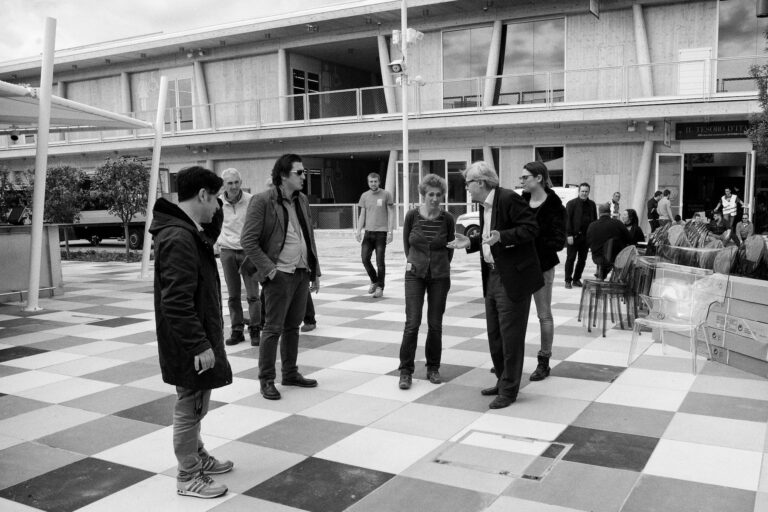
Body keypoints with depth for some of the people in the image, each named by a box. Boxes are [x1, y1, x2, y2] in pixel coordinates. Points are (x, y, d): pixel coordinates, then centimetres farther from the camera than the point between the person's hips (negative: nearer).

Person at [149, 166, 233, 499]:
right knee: (190, 408, 4)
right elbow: (177, 301, -28)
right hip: (189, 346, -10)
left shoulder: (190, 231, 7)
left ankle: (198, 457, 40)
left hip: (197, 339, 10)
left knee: (195, 406, 23)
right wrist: (199, 345, -25)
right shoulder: (178, 238, -25)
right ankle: (188, 477, 19)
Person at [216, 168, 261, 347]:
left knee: (253, 294, -3)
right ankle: (236, 330, 16)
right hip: (227, 252, 3)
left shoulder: (251, 201, -9)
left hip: (248, 251, -2)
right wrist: (218, 240, 10)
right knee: (233, 295, 7)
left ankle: (254, 330, 8)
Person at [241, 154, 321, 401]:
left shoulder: (302, 200, 11)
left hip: (302, 273, 7)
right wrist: (268, 269, -17)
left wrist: (315, 271, 13)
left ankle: (290, 373, 27)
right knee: (273, 328, 0)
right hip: (280, 275, -7)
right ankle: (266, 380, 10)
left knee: (293, 326, 15)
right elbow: (248, 241, -12)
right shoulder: (262, 201, -11)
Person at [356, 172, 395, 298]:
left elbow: (391, 214, 0)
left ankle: (380, 288, 7)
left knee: (380, 261, -2)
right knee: (365, 258, -2)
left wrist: (390, 232, -8)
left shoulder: (386, 194, 0)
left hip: (381, 232, -3)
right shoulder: (364, 196, 10)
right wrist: (358, 231, 2)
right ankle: (374, 281, 21)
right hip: (368, 231, 4)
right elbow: (362, 215, 13)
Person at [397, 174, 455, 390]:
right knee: (412, 323, -7)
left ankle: (433, 368, 21)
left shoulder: (447, 219, -4)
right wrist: (410, 260, 4)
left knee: (435, 324, 5)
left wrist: (441, 266, 10)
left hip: (440, 276, 1)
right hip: (415, 274, -1)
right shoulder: (412, 216, -5)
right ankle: (405, 371, 2)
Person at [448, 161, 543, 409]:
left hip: (513, 277, -10)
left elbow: (531, 228, -20)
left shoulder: (509, 199, -16)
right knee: (494, 333, 17)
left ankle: (509, 390, 10)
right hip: (493, 275, 10)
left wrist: (501, 237, -30)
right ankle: (502, 381, 31)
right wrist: (470, 243, 5)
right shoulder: (484, 205, 12)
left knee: (510, 335, -1)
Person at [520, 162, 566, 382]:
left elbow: (559, 241, -14)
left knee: (544, 315, 6)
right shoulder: (521, 201, 5)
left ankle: (544, 362, 16)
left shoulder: (553, 206, -11)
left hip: (541, 266, -5)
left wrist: (532, 242, -26)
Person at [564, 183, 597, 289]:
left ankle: (576, 279, 18)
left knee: (582, 259, 8)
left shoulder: (592, 204, 12)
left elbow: (595, 220, 14)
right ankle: (568, 280, 6)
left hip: (586, 236, 4)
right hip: (574, 236, -4)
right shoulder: (571, 203, -2)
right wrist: (569, 235, -13)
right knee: (570, 258, -1)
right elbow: (567, 220, -6)